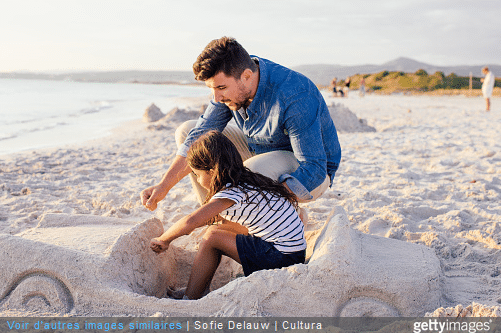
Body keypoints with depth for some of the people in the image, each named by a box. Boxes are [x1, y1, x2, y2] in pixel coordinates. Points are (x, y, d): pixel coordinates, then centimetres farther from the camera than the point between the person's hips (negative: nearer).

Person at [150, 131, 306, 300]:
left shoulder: (232, 194, -18)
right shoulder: (247, 181, 11)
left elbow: (191, 221, -26)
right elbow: (216, 215, 25)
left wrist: (163, 240, -11)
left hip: (281, 257, -10)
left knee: (212, 237, -6)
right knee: (224, 226, 17)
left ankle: (189, 299, 2)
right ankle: (199, 290, 18)